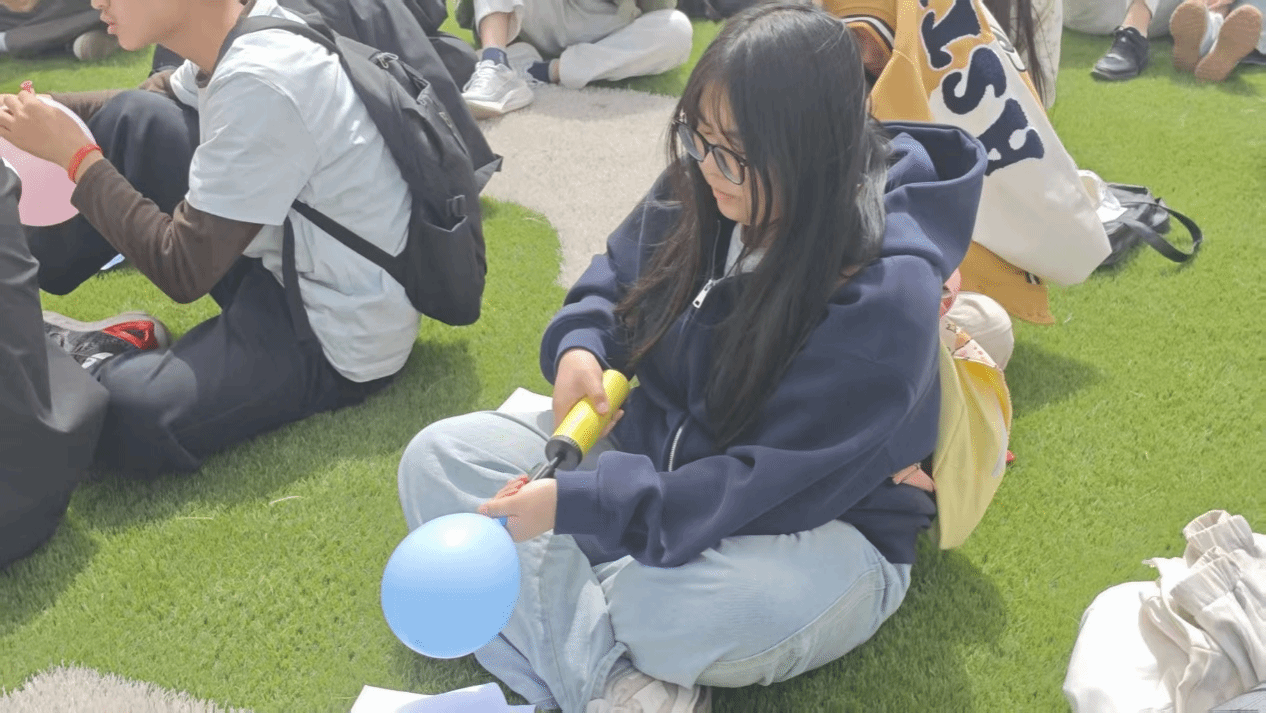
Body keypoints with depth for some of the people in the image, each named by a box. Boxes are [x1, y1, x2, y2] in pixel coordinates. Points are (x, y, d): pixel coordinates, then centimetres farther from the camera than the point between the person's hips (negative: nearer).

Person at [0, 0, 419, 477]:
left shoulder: (259, 85, -28)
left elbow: (184, 270, -21)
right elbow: (152, 102, 21)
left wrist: (75, 155, -13)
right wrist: (40, 109, 6)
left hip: (336, 336, -9)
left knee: (117, 415, -26)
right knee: (135, 122, 6)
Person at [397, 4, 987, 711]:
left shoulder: (887, 290, -26)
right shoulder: (699, 190, -7)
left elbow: (770, 487, -27)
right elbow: (617, 277, 12)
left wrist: (576, 504, -30)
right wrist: (579, 346, -12)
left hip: (820, 530, -7)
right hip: (659, 455, 7)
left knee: (665, 606, -42)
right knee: (439, 456, -8)